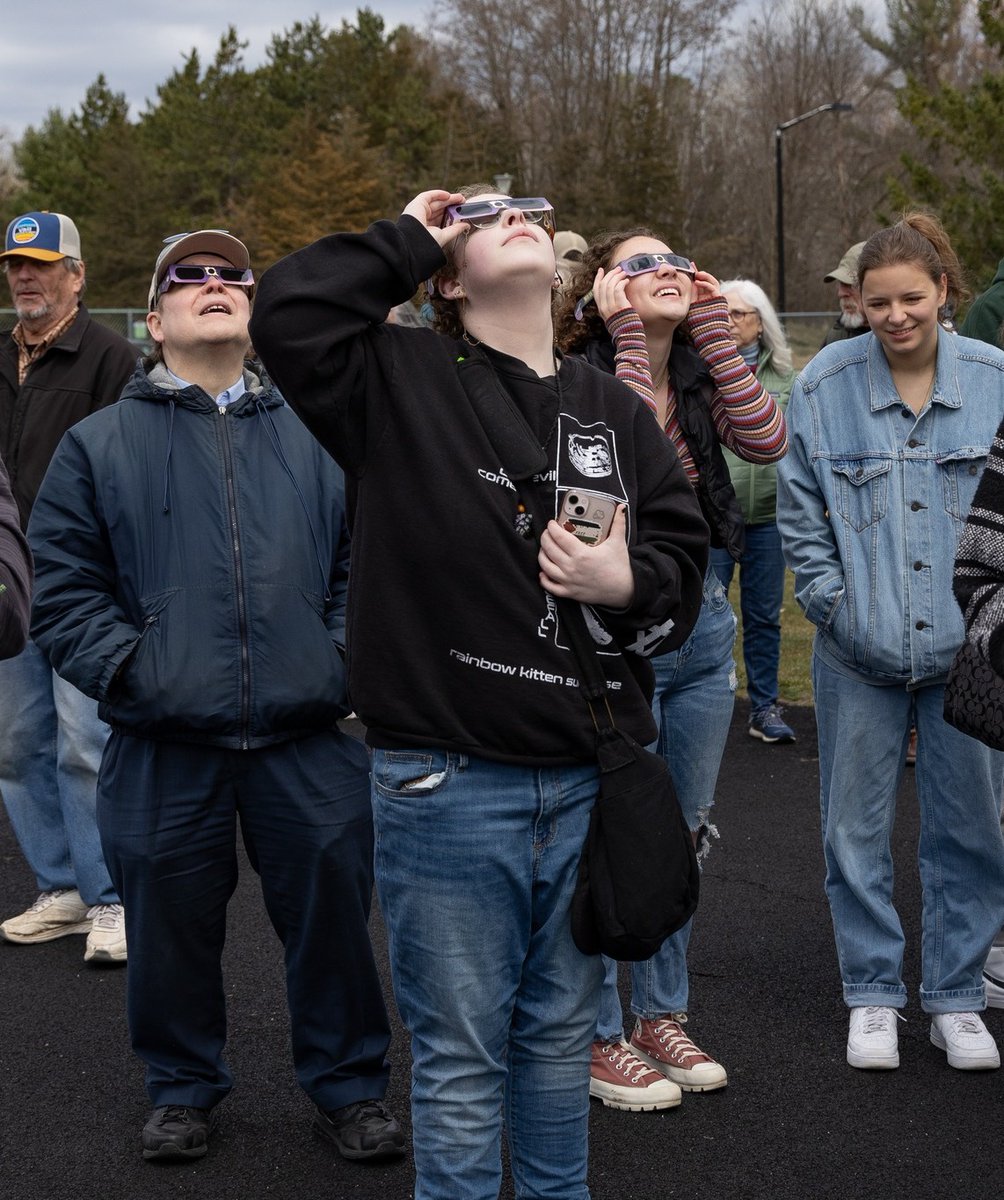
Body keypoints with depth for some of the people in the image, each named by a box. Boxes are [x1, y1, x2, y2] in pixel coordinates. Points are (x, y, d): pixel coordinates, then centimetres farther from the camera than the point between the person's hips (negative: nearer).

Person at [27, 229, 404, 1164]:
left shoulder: (315, 436, 12)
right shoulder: (100, 445, 6)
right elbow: (64, 590, 2)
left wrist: (346, 657, -2)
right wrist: (127, 670, -9)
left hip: (307, 742, 1)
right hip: (165, 745, -1)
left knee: (330, 910, 7)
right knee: (172, 922, 10)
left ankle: (347, 1084, 26)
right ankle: (183, 1086, 31)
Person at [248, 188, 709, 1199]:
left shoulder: (613, 410, 13)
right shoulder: (402, 379, -2)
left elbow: (685, 551, 14)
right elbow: (286, 313, -19)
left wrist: (628, 584, -9)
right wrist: (407, 240, -6)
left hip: (590, 780, 5)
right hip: (446, 785, -4)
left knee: (561, 1036, 20)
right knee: (461, 1057, 6)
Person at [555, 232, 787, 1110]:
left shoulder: (699, 375, 6)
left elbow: (767, 440, -11)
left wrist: (714, 326, -9)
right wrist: (630, 338, -22)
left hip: (704, 624, 7)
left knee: (683, 836, 16)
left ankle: (662, 1016, 31)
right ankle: (600, 1037, 16)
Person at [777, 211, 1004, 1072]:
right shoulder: (824, 386, -4)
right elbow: (799, 512, 3)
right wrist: (833, 604, -4)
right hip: (861, 654, 0)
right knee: (858, 829, 8)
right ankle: (873, 996, 23)